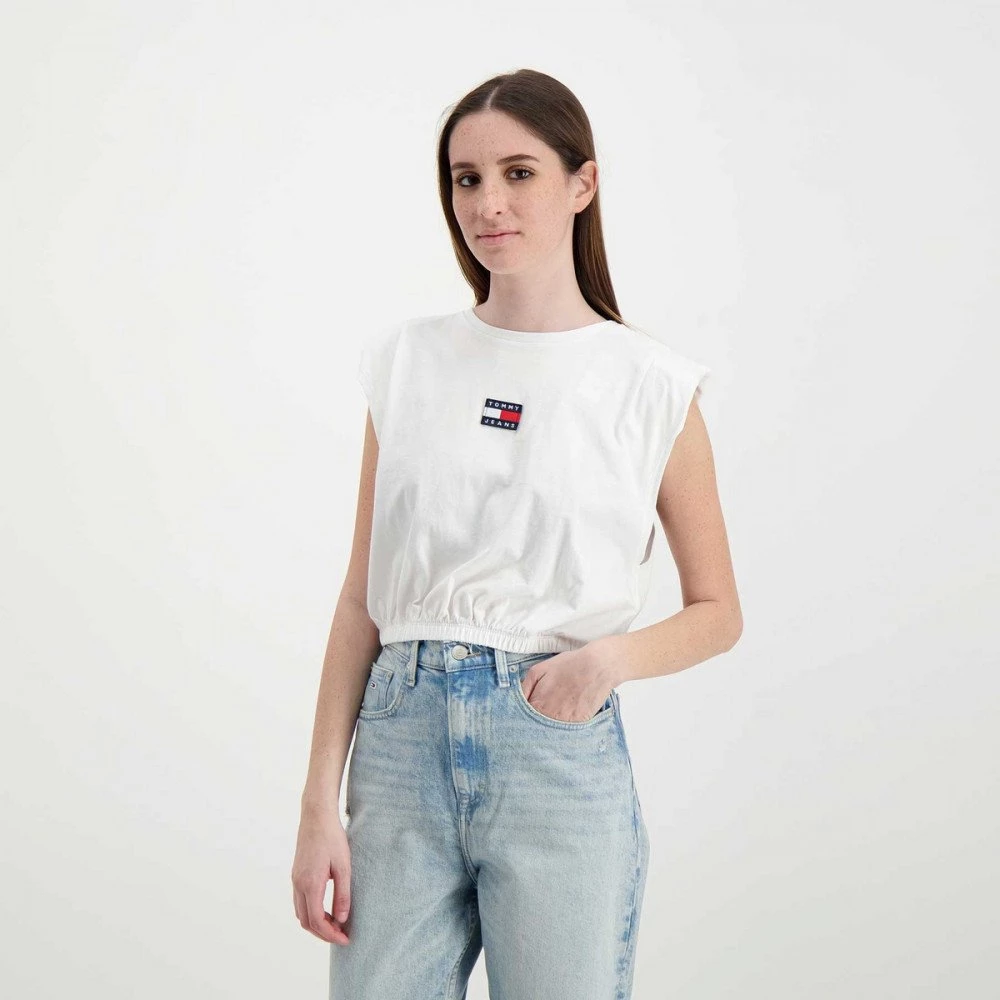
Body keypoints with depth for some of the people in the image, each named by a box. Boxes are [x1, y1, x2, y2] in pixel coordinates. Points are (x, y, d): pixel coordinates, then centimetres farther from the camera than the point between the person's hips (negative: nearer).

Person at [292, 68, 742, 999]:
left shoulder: (651, 385, -1)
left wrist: (613, 655, -14)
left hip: (560, 747, -2)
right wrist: (319, 804, 1)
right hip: (403, 741, 2)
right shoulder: (406, 360, 6)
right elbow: (363, 594, 6)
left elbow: (718, 612, 7)